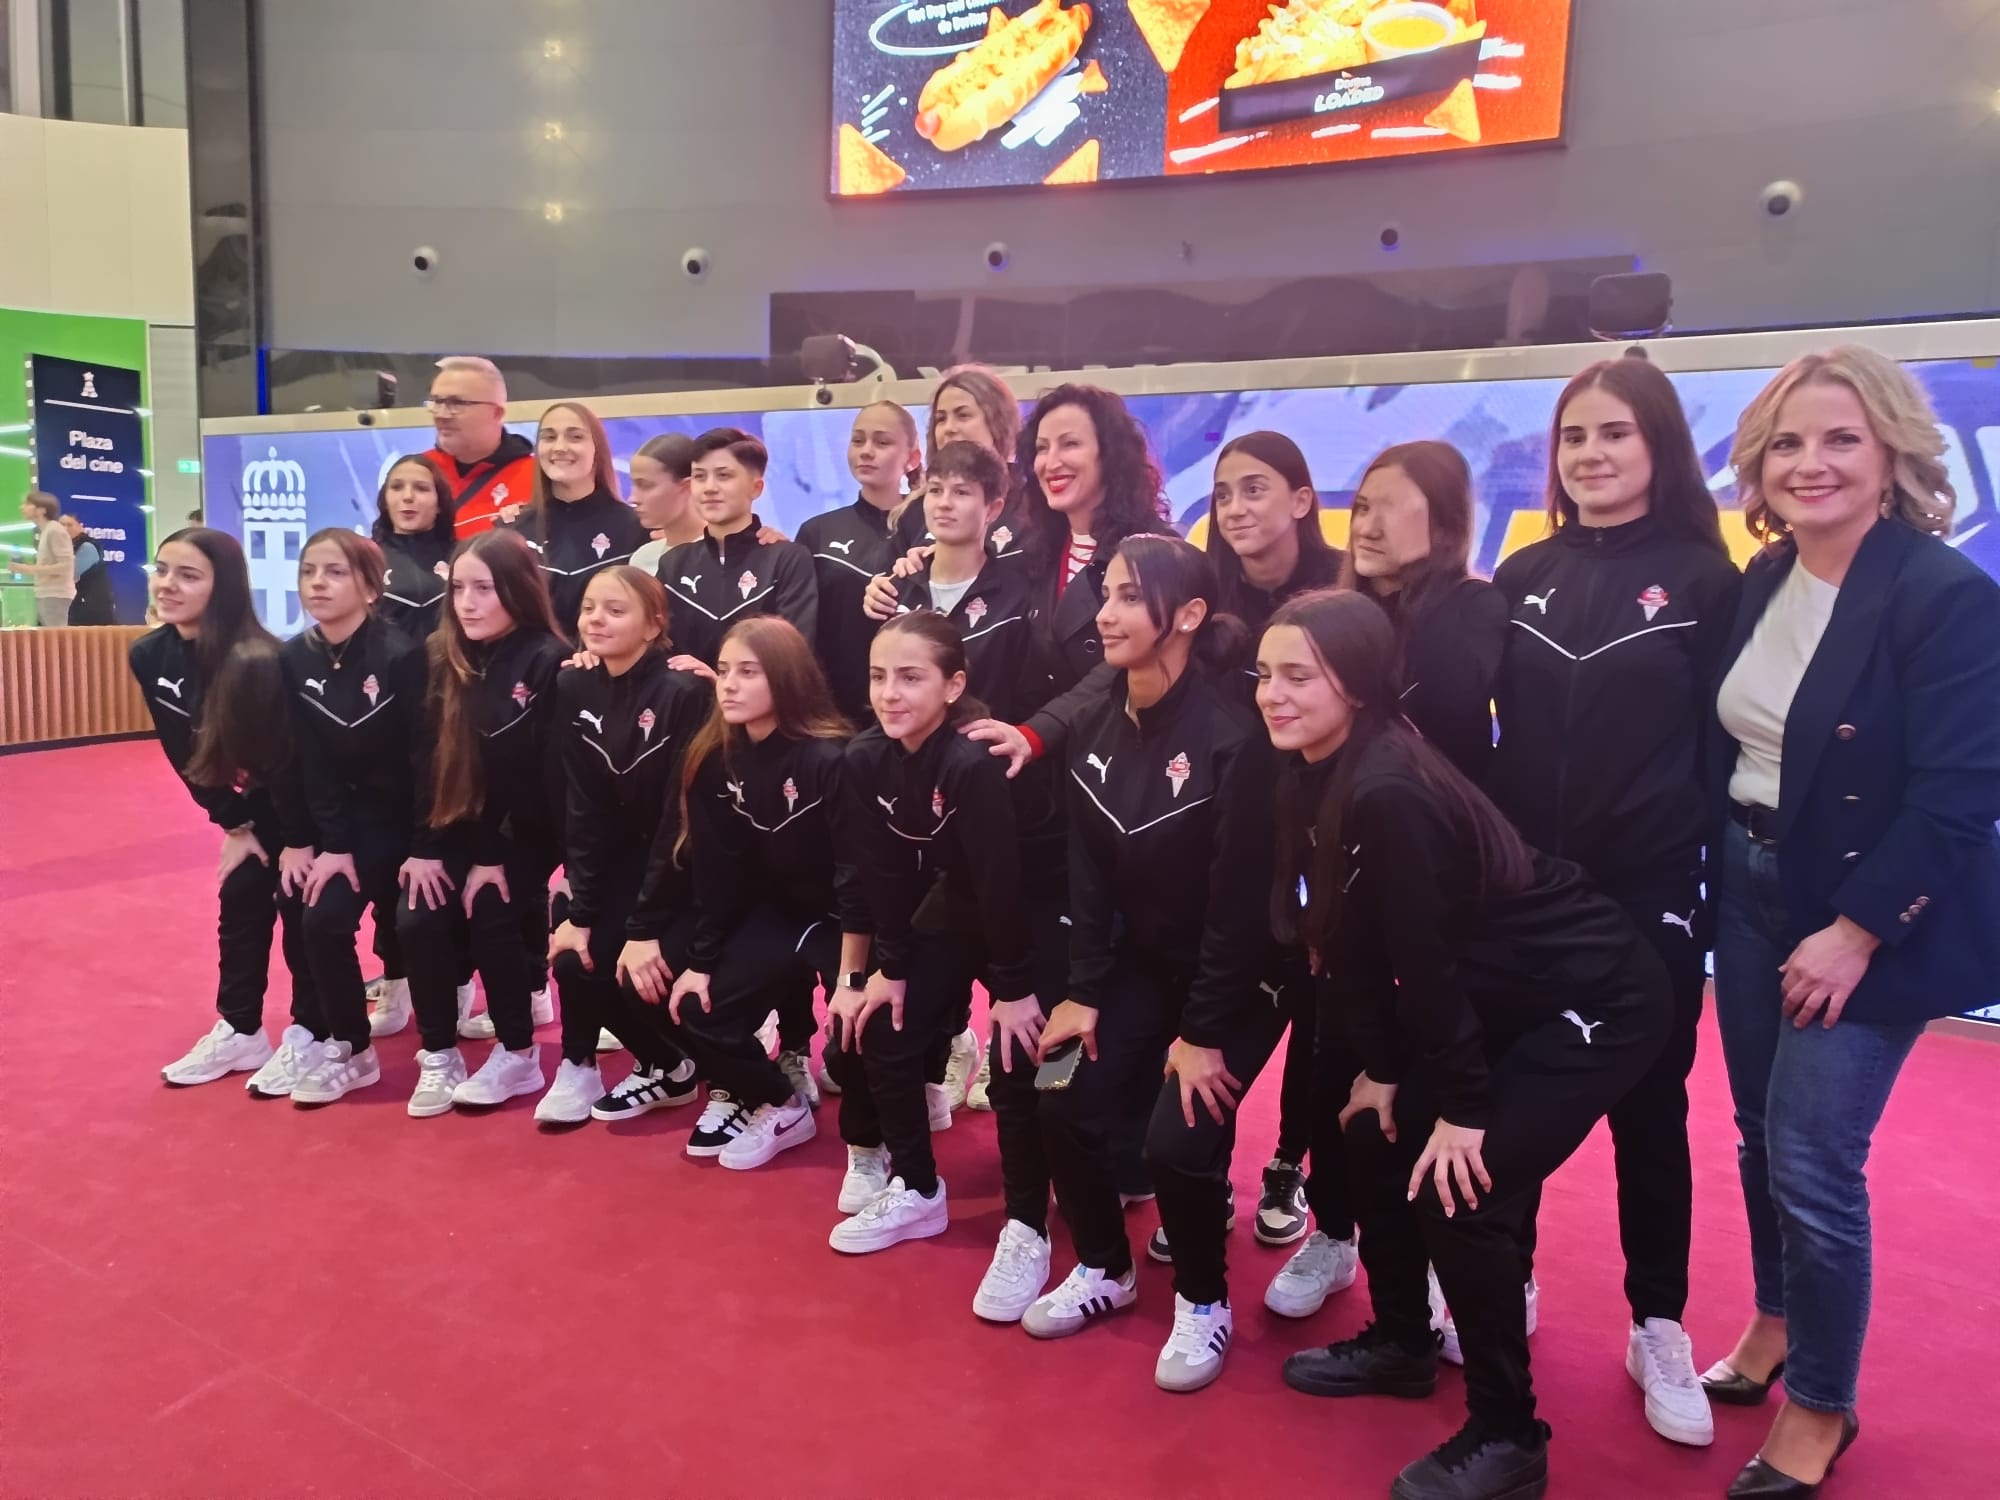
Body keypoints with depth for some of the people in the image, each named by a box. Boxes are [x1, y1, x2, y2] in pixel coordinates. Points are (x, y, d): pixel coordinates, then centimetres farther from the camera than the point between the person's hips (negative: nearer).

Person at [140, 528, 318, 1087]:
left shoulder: (257, 661, -33)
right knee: (239, 905, 12)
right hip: (244, 804, 7)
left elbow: (294, 759, -25)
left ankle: (309, 1034, 16)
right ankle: (240, 1032, 25)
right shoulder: (149, 656, -10)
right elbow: (184, 756, 0)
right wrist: (232, 823, 3)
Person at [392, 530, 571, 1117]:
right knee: (417, 918, -15)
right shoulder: (441, 658, 1)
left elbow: (549, 775, -17)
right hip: (456, 824, 4)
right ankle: (439, 1055, 3)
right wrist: (423, 847, -11)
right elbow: (423, 760, -2)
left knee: (491, 914, -21)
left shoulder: (548, 663, -15)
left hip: (522, 831, -4)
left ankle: (518, 1055, -1)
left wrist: (494, 857, -18)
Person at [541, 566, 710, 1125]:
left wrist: (646, 928, -22)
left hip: (684, 865, -5)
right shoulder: (574, 690, -4)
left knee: (613, 963, -18)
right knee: (574, 947, -15)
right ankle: (579, 1066, 9)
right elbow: (582, 810, -6)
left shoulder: (684, 694, -22)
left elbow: (682, 818, -22)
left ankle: (668, 1066, 9)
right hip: (620, 857, 6)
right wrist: (579, 910, -13)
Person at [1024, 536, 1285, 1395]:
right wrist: (1083, 992, -4)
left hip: (1237, 977, -6)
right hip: (1142, 965, 6)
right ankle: (1104, 1270, 25)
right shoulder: (1095, 729, -5)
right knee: (1070, 1109, -1)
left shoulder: (1232, 740, -25)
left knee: (1179, 1137, -15)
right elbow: (1088, 875, -1)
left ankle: (1203, 1303, 14)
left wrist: (1205, 1032, -18)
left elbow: (1238, 900, -22)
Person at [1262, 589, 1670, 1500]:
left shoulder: (1388, 793, -31)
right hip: (1505, 998, 9)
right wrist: (1380, 1070, 5)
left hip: (1596, 1000, -9)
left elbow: (1426, 959, -25)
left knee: (1461, 1188, -11)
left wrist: (1465, 1108, -17)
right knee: (1379, 1140, 11)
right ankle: (1400, 1344, 32)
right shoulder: (1319, 779, -3)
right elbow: (1358, 945, 2)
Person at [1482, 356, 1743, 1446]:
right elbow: (1480, 726, 9)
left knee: (1648, 1104, 9)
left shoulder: (1704, 578, -4)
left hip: (1650, 887, -3)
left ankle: (1657, 1326, 25)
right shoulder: (1522, 576, 6)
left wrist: (1716, 855, -9)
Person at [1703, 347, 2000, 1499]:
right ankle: (1776, 1324, 40)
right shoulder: (1761, 581, 4)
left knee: (1812, 1160, -2)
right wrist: (1721, 873, 3)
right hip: (1751, 895, 6)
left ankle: (1822, 1404, 21)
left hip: (1868, 920, -6)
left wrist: (1855, 932, -20)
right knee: (1763, 1136, 17)